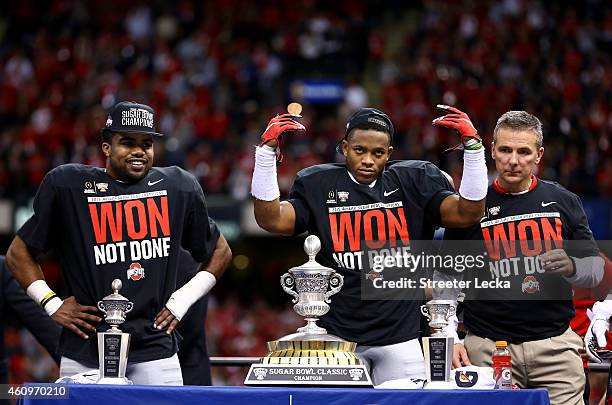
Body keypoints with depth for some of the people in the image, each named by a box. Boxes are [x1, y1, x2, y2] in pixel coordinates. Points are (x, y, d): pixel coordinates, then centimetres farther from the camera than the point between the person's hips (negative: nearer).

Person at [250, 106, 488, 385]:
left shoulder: (413, 182, 7)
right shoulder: (317, 186, 5)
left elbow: (468, 213, -2)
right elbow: (272, 220, -8)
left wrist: (472, 145, -11)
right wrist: (267, 151, -15)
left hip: (400, 335, 1)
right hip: (338, 335, -1)